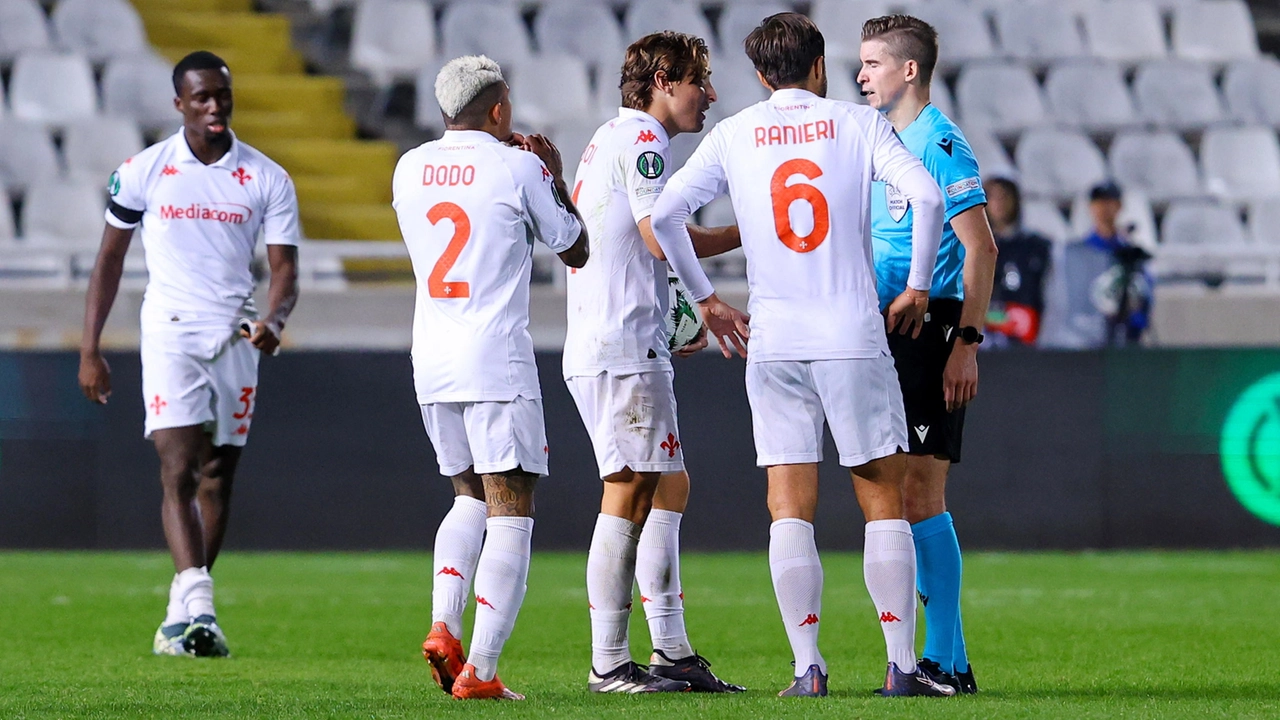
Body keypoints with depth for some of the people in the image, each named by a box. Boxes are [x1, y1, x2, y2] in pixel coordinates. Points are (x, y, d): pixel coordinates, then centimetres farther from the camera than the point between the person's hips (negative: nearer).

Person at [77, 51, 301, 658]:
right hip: (170, 335, -2)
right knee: (179, 471, -16)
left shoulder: (267, 179, 4)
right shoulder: (143, 172, 2)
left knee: (217, 477, 5)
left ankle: (182, 616, 15)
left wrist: (274, 320, -19)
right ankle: (197, 607, -27)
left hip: (237, 339, 2)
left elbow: (284, 266, 3)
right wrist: (90, 349, 5)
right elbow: (110, 260, 9)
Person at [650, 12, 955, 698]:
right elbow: (926, 197, -10)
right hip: (855, 339, -1)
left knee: (790, 508, 3)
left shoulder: (733, 135, 7)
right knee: (883, 500, 6)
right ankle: (901, 663, 2)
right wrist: (917, 289, 1)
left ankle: (808, 667, -3)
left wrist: (706, 299, 10)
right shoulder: (858, 124, 3)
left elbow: (664, 211, 0)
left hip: (772, 341, 1)